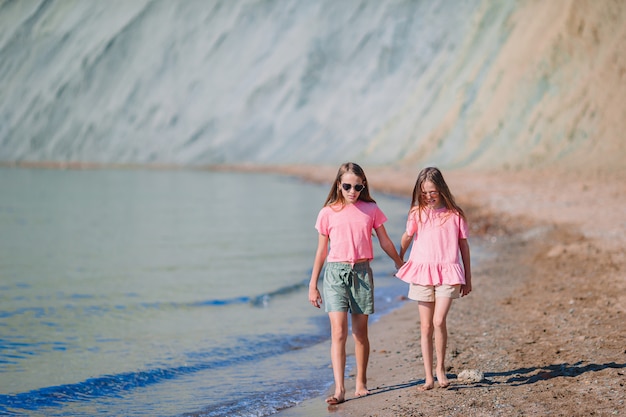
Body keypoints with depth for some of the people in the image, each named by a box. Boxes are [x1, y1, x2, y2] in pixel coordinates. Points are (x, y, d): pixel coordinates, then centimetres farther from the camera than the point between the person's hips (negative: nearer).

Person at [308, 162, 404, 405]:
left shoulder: (371, 210, 4)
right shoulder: (328, 213, 1)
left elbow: (384, 241, 16)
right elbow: (321, 251, 7)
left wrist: (401, 265, 25)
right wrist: (312, 285, 8)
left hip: (362, 272, 2)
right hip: (336, 272, -1)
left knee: (360, 332, 9)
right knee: (338, 332, -11)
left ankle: (361, 383, 23)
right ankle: (339, 389, -13)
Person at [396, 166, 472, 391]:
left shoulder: (454, 215, -1)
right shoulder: (417, 213, 2)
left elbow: (463, 245, 7)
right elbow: (407, 237, 18)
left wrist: (468, 278, 10)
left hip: (447, 273, -2)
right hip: (422, 272, 2)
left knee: (439, 321, -18)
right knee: (425, 327, 4)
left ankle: (441, 368, 2)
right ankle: (428, 378, 10)